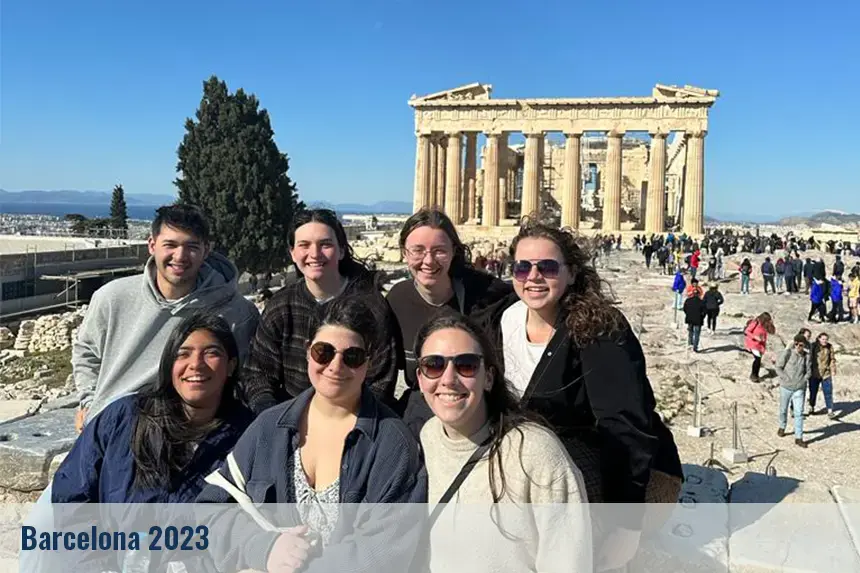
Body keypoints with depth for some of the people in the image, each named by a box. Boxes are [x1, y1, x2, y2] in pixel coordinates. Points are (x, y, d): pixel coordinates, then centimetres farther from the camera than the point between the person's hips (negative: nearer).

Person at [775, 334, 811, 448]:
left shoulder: (806, 356, -3)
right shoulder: (787, 353, -12)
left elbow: (808, 371, 7)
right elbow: (778, 367, -8)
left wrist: (803, 381, -6)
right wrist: (787, 379, -14)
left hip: (799, 388, 1)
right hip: (786, 387, -1)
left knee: (799, 413, -2)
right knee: (783, 409, 15)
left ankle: (798, 438, 2)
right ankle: (782, 427, 41)